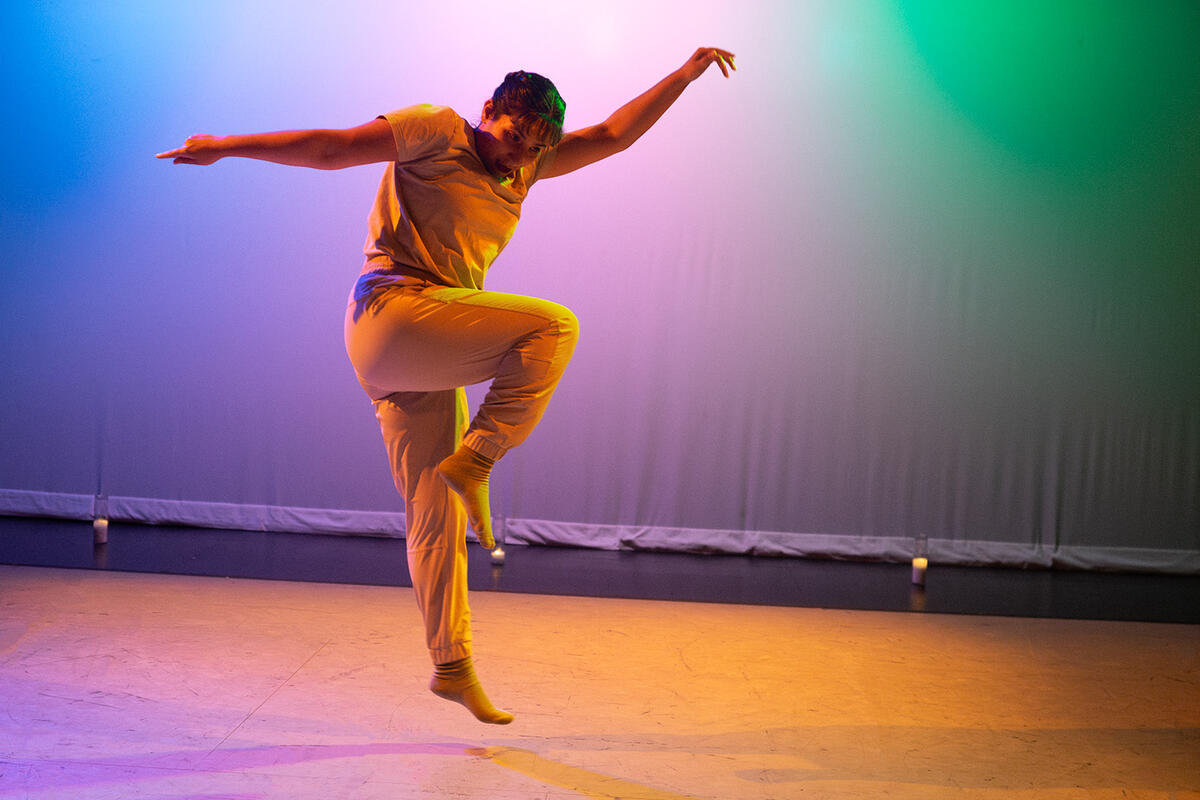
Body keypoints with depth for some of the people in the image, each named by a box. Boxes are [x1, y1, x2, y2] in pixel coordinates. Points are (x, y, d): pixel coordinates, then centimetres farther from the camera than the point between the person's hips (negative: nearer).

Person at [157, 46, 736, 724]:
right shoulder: (438, 131, 1)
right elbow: (332, 147, -1)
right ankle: (474, 460, -18)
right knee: (552, 325, -20)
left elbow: (613, 136, 23)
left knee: (439, 521, 7)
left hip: (428, 361, 8)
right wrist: (227, 147, -3)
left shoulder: (524, 166, 22)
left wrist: (687, 74, 19)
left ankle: (453, 667, 12)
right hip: (393, 309, -7)